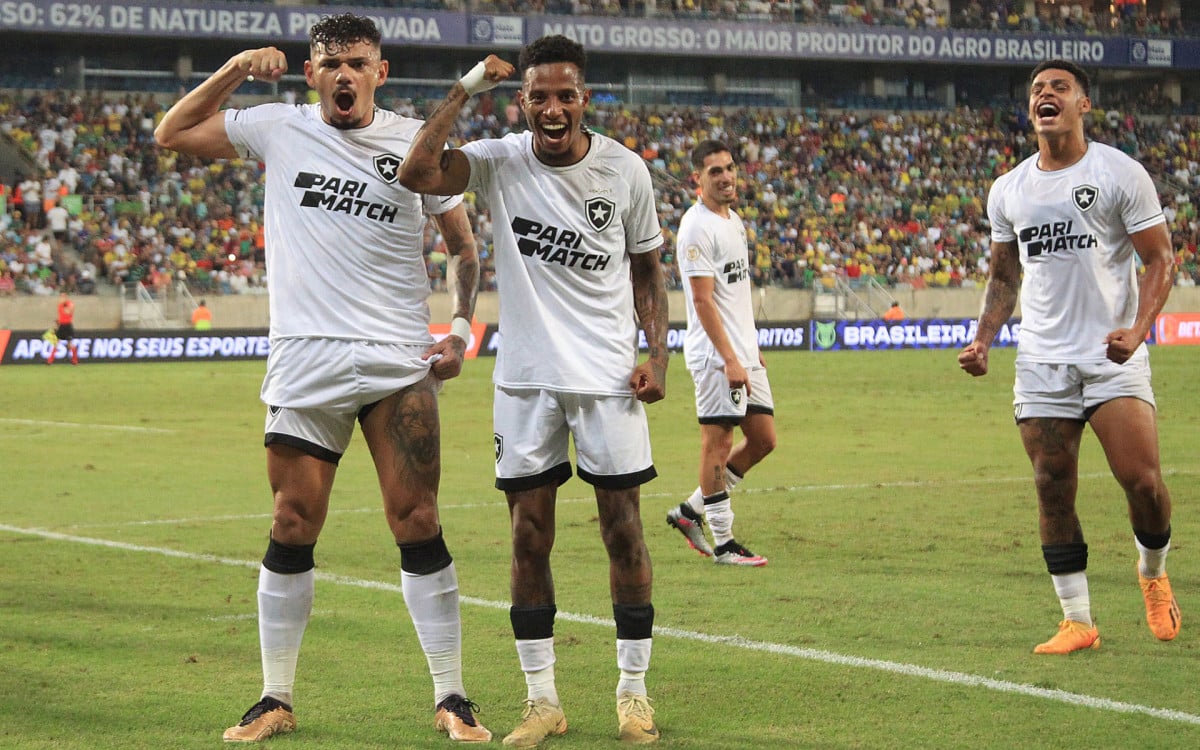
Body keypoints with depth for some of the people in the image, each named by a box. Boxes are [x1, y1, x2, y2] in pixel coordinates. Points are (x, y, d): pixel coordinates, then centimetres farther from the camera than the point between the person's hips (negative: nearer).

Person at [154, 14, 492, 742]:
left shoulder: (415, 142, 4)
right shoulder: (279, 129, 5)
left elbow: (465, 244, 14)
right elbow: (172, 134, 11)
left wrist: (462, 329, 2)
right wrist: (234, 70, 0)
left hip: (400, 361, 0)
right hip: (306, 360, 0)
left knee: (418, 526, -3)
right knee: (292, 531, 2)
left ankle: (451, 697, 5)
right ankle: (277, 699, 12)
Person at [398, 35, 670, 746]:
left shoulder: (625, 169, -1)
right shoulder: (501, 161, -5)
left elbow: (647, 267, 10)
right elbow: (418, 173, -23)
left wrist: (657, 354, -1)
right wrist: (467, 87, -18)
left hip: (609, 374, 0)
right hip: (526, 377, 0)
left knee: (623, 530, 2)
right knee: (530, 537, 2)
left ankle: (634, 693, 13)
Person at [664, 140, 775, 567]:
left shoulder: (734, 220, 16)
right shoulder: (697, 227, -13)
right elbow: (702, 300, -18)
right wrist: (730, 359, -21)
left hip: (744, 352, 10)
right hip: (716, 355, -10)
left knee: (763, 439, 10)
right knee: (718, 441, -4)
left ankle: (690, 511, 20)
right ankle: (723, 543, 1)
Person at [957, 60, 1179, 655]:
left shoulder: (1120, 173, -2)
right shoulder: (1007, 191, 11)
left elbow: (1158, 259, -3)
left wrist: (1137, 330, -18)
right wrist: (982, 341, 5)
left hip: (1113, 354, -4)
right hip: (1041, 361, 4)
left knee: (1142, 481, -12)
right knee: (1052, 489, 0)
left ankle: (1153, 573, 19)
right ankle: (1077, 622, 8)